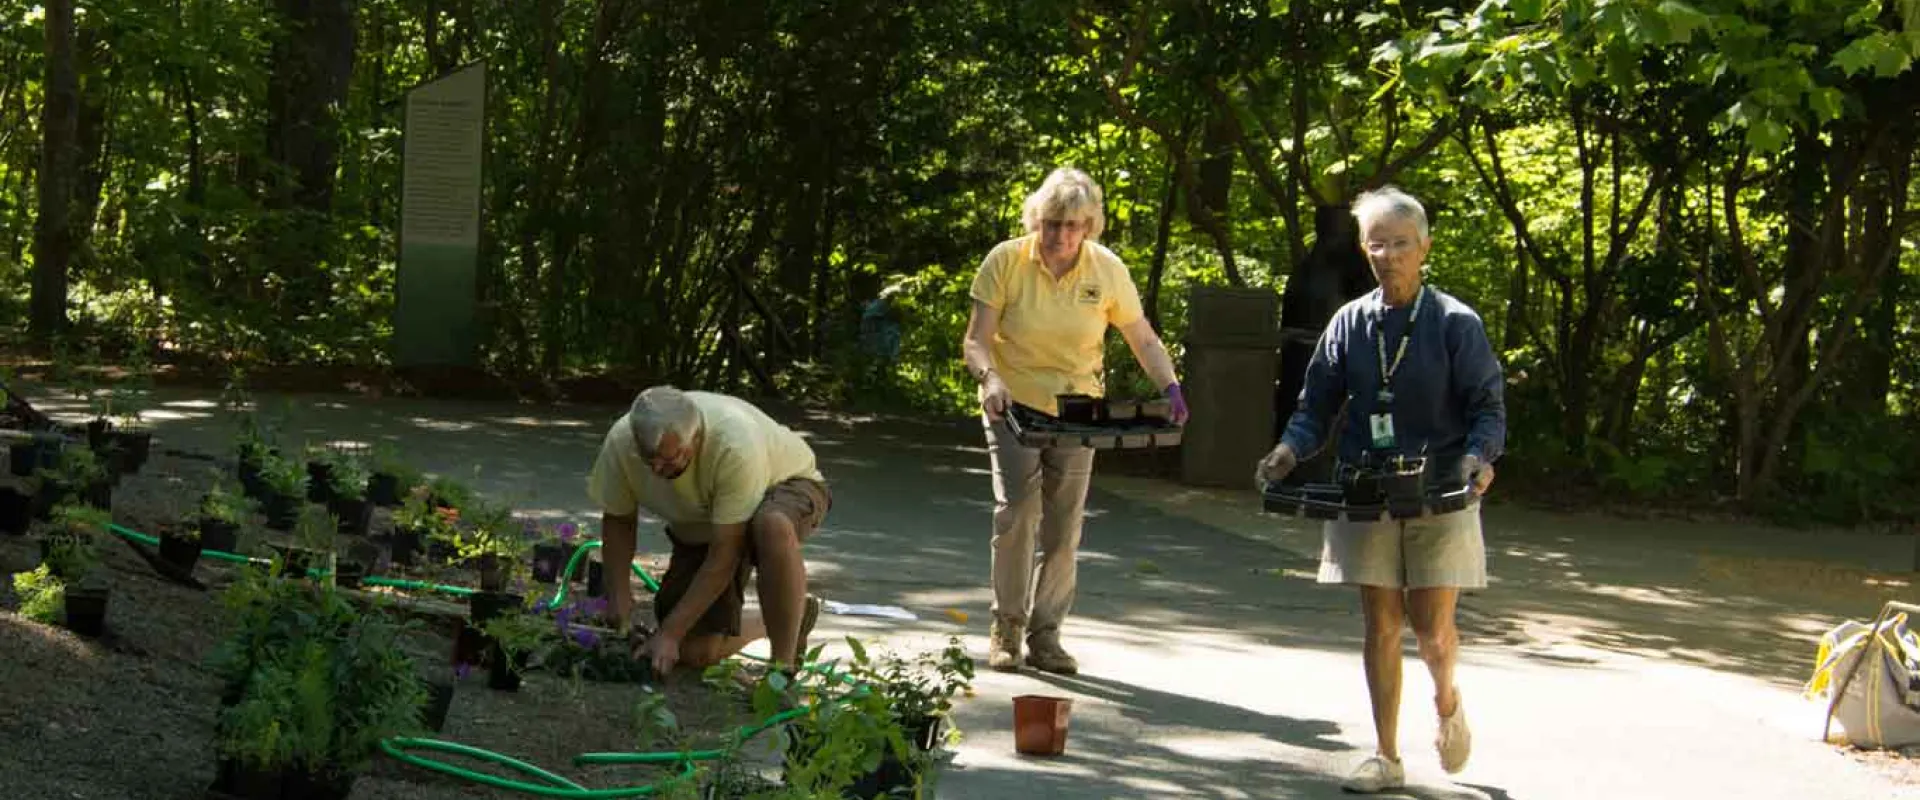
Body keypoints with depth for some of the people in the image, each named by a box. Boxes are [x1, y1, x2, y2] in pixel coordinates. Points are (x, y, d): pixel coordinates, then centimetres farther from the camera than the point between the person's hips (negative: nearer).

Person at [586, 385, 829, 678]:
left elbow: (724, 554, -35)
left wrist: (670, 634, -35)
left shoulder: (734, 446, -39)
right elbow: (618, 519, -4)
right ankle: (774, 622, 21)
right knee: (696, 652, -9)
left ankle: (784, 665, -26)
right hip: (697, 528, 5)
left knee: (772, 525, -42)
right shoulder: (621, 442, -25)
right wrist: (618, 591, -17)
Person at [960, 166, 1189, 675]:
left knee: (1064, 528, 1)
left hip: (1077, 412, 2)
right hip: (1014, 405, -2)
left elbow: (1143, 339, 3)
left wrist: (1170, 387, -14)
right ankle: (1006, 628, -1)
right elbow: (977, 340, -12)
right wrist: (990, 378, -33)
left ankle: (1045, 634, 12)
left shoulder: (1107, 270, -6)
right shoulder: (1006, 261, -11)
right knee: (1016, 513, -14)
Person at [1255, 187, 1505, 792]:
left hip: (1440, 496, -2)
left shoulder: (1456, 323, -4)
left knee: (1432, 631, -2)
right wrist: (1291, 448, -11)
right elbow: (1317, 405, 8)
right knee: (1380, 626, 3)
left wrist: (1479, 456, -23)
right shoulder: (1350, 323, 4)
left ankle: (1446, 703, 32)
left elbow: (1487, 408, -4)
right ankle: (1387, 757, 13)